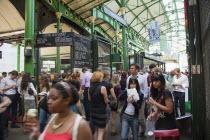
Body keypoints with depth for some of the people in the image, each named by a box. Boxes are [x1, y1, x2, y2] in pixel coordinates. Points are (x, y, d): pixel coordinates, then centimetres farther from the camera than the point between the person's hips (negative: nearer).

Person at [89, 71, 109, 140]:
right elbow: (106, 101, -12)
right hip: (101, 112, -6)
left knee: (96, 130, 23)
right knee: (101, 132, 3)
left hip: (93, 111, 6)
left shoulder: (90, 88, -1)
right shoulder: (102, 88, -18)